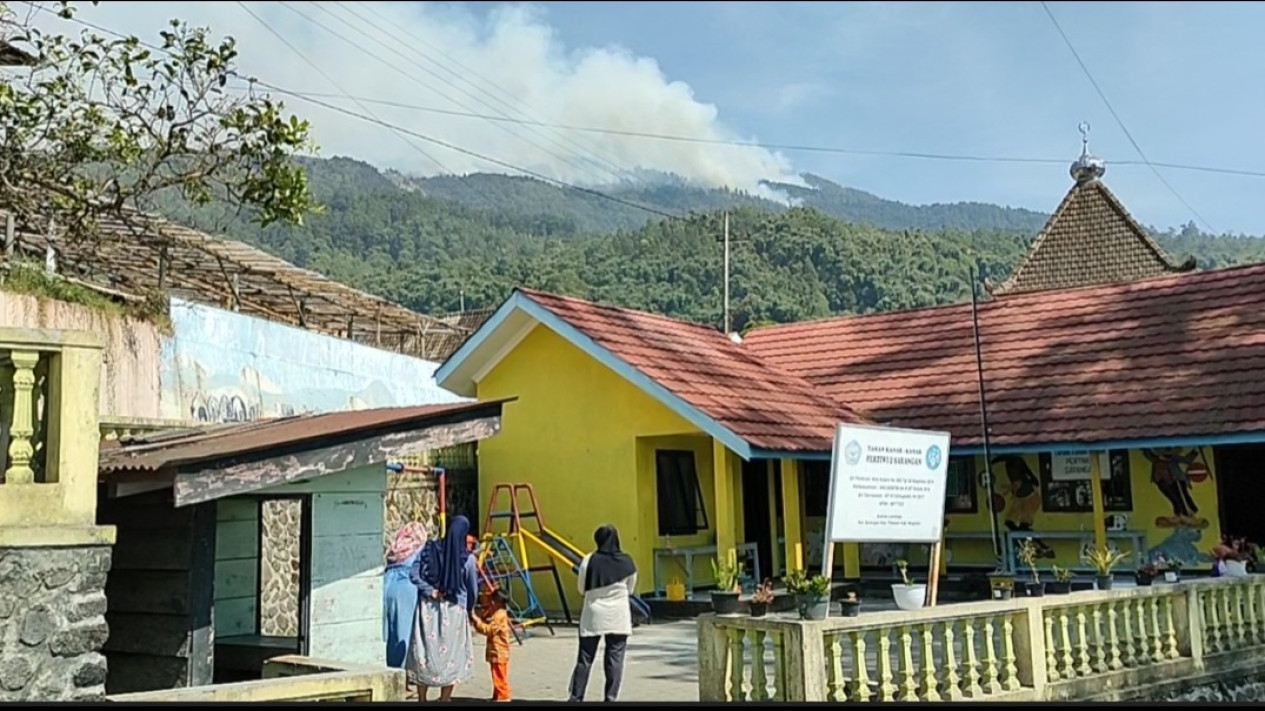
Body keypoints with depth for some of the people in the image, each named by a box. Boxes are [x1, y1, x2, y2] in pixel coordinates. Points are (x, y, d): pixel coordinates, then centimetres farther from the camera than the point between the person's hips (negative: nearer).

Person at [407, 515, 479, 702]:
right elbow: (473, 590, 0)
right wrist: (469, 610, 16)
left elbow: (413, 575, -8)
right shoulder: (468, 559, -9)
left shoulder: (429, 550, -4)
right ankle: (444, 699, 13)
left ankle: (422, 699, 17)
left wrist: (430, 591, -5)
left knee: (425, 651, 11)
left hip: (428, 608, 3)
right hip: (454, 610, -2)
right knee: (451, 655, 9)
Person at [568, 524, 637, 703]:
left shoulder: (589, 560, -6)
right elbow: (630, 589, 8)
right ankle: (611, 697, 4)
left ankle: (576, 697, 10)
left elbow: (582, 589, 3)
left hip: (593, 615, 0)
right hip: (617, 617, 0)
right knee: (615, 658, 6)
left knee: (585, 658, 8)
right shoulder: (626, 562, -4)